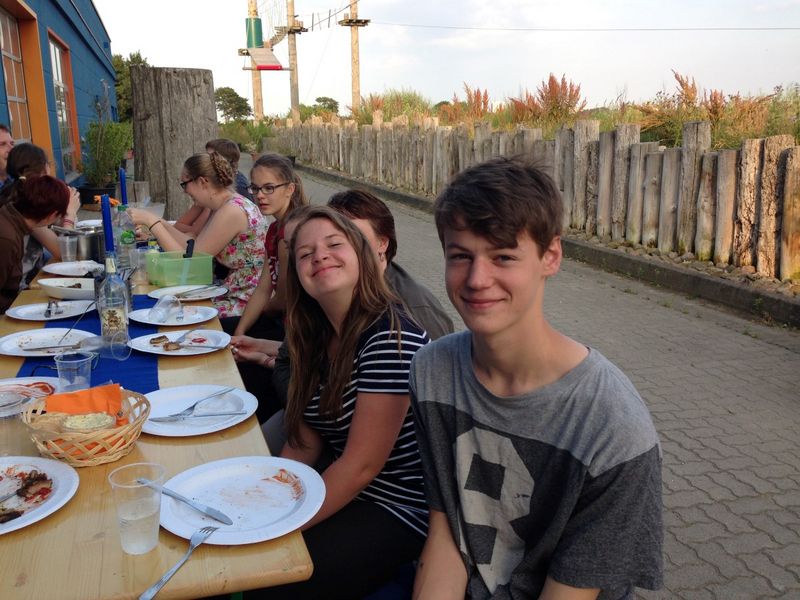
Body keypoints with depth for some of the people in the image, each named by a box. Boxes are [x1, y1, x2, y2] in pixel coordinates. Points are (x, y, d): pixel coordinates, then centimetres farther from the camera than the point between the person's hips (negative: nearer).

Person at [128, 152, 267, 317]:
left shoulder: (231, 211, -20)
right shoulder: (223, 206, 9)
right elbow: (195, 247, 8)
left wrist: (152, 222, -13)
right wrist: (158, 223, 9)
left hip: (247, 304, -8)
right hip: (235, 295, 8)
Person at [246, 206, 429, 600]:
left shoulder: (389, 338, -23)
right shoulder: (316, 338, 3)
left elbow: (362, 464, -23)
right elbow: (303, 442, 6)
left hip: (398, 512, -7)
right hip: (346, 492, 7)